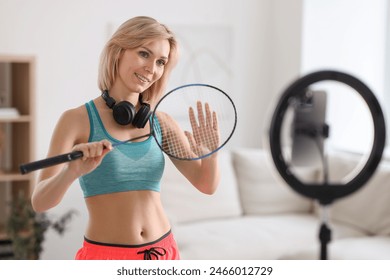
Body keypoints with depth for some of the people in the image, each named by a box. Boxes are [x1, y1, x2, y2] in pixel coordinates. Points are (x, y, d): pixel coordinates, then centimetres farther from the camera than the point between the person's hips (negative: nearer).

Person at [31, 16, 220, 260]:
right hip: (105, 256, -3)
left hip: (163, 252, 4)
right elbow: (39, 202, -16)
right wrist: (72, 172, -36)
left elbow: (206, 184, 1)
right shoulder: (77, 120, -9)